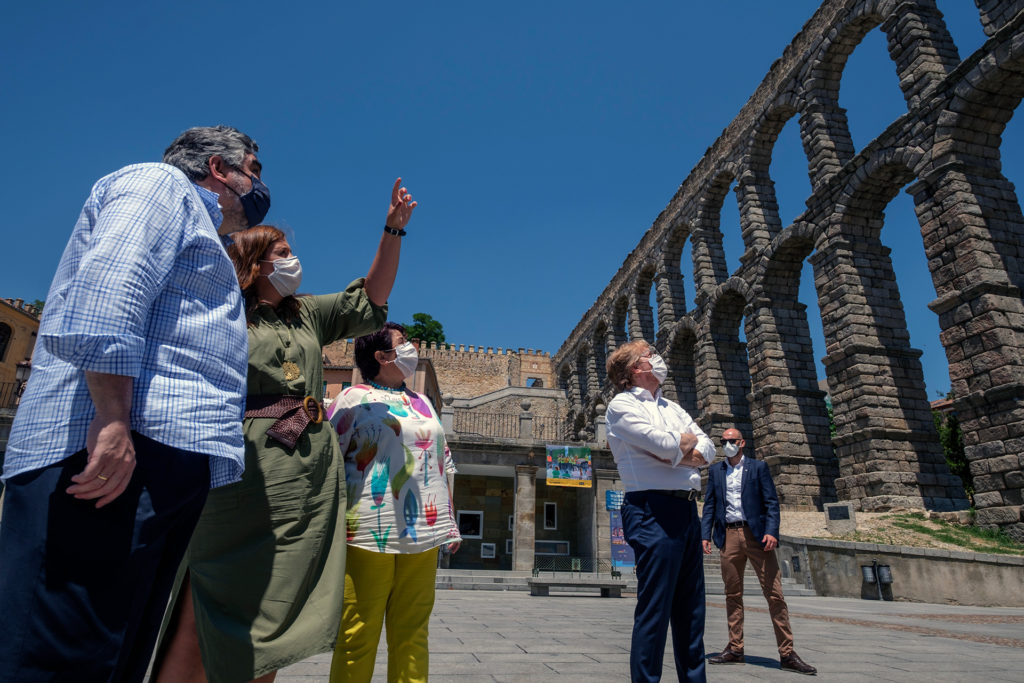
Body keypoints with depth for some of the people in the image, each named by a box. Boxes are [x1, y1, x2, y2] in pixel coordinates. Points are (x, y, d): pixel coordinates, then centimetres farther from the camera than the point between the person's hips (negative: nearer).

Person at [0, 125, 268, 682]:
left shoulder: (191, 222, 35)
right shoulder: (163, 184, 6)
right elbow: (106, 288, -14)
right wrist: (112, 420, -21)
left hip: (162, 461, 10)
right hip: (114, 447, -10)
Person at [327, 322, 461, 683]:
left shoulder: (422, 402, 20)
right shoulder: (355, 397, 3)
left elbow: (444, 464, 22)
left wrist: (450, 523, 18)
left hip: (422, 533, 5)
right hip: (372, 531, -5)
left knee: (412, 633, 8)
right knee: (358, 635, 0)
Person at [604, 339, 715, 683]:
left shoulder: (672, 408, 21)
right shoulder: (622, 405, -2)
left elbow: (707, 450, 10)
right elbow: (664, 444, -16)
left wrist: (672, 454, -8)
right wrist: (688, 439, 5)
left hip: (687, 509, 8)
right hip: (654, 509, -8)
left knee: (691, 608, 13)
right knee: (654, 607, -5)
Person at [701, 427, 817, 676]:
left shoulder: (758, 467, 6)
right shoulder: (715, 471, 13)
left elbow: (771, 502, 1)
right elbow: (709, 505, 11)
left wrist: (771, 532, -13)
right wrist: (705, 535, 1)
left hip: (756, 534, -2)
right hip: (729, 536, 2)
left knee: (774, 594, -3)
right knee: (732, 595, 7)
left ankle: (787, 653, 5)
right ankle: (735, 650, 15)